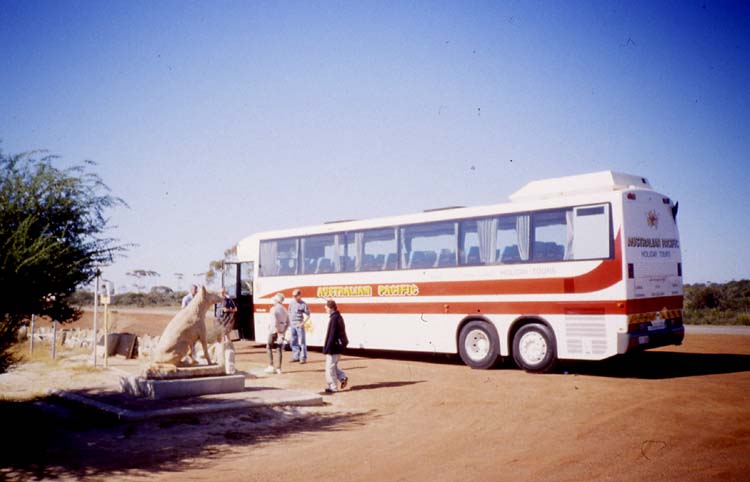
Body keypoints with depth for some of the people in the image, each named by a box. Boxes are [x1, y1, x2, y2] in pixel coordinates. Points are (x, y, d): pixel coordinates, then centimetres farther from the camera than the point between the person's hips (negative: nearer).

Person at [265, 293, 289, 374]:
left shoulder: (273, 309, -11)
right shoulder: (284, 310, 10)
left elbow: (275, 322, -20)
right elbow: (288, 323, 8)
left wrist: (278, 333, -18)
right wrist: (283, 332, 8)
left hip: (274, 331, -5)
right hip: (281, 331, 5)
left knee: (269, 347, 11)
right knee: (280, 350, 7)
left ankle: (271, 367, 4)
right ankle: (279, 369, 6)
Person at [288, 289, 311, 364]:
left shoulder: (303, 304, -7)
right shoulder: (291, 303, 9)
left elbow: (308, 315, -6)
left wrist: (303, 323, -14)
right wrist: (290, 321, 10)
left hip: (299, 325, -6)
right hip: (292, 325, 6)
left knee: (302, 342, -5)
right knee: (294, 342, 11)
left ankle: (303, 358, -2)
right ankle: (296, 357, 20)